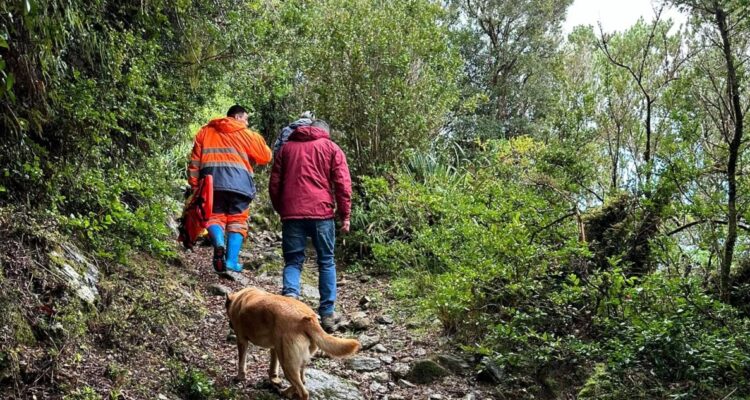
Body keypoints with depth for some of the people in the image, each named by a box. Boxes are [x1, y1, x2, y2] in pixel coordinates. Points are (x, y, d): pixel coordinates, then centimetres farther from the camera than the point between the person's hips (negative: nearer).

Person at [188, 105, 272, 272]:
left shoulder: (205, 131, 21)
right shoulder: (246, 134, 14)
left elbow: (195, 160, 15)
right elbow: (266, 156, 16)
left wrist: (194, 185, 18)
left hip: (211, 181, 2)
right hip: (238, 182, -2)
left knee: (215, 216, 9)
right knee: (237, 220, 5)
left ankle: (218, 243, -21)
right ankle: (232, 260, -4)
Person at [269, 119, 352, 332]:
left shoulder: (286, 147, 17)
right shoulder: (332, 148, 9)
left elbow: (274, 184, 16)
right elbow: (343, 184, 0)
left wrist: (280, 210, 24)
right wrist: (345, 215, 3)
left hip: (291, 213, 2)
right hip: (321, 212, -1)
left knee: (293, 261, 9)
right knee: (326, 262, 9)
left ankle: (290, 294, -18)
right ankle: (327, 313, 10)